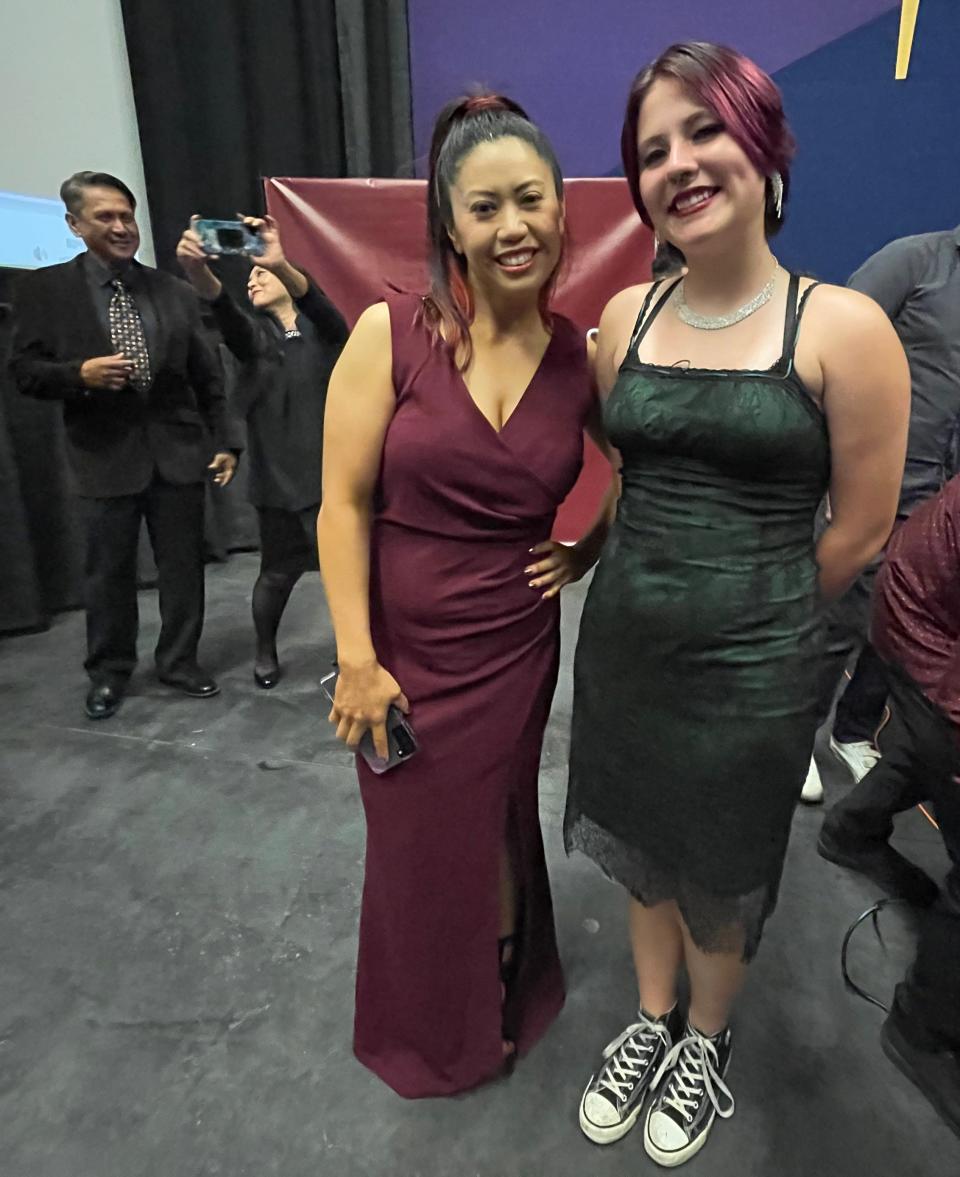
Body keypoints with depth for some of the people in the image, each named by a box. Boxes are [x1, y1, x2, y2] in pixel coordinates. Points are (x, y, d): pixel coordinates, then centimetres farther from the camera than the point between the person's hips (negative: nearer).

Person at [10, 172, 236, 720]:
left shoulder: (175, 291, 6)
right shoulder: (45, 289, 1)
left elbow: (208, 376, 6)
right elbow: (26, 371, 0)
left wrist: (224, 442, 2)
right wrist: (81, 373, -18)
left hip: (178, 450, 2)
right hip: (106, 455, -1)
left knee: (184, 566, 9)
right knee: (109, 571, 9)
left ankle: (180, 662, 27)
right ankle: (109, 672, 28)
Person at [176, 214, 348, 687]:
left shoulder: (323, 327, 7)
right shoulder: (254, 335, 10)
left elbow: (317, 300, -18)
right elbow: (223, 311, -14)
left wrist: (280, 263, -39)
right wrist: (197, 270, -36)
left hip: (332, 471, -1)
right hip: (279, 476, 1)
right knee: (278, 572, 9)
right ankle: (266, 651, 32)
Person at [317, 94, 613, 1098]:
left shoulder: (580, 355, -4)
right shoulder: (390, 333, -12)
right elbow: (344, 504, -12)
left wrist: (587, 552, 0)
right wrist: (357, 661, -13)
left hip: (516, 648, 2)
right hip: (403, 647, -1)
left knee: (496, 828, 21)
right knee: (418, 842, 17)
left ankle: (502, 1005, 54)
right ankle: (426, 1033, 50)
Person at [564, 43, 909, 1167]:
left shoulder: (841, 328, -11)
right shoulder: (625, 317, 1)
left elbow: (861, 530, -5)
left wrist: (753, 610, 4)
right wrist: (657, 581, 5)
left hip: (750, 667, -3)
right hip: (621, 641, 4)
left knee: (722, 873, 19)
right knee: (644, 845, 22)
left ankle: (708, 1041, 51)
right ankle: (652, 1020, 51)